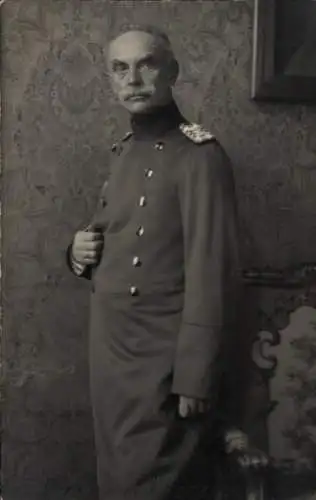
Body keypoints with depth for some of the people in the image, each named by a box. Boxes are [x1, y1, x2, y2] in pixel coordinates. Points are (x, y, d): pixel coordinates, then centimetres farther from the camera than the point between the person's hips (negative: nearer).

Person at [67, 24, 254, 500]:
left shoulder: (198, 153, -14)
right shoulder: (123, 151, 11)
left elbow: (212, 273, -18)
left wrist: (195, 379, -19)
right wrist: (81, 250, -1)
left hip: (162, 363, -7)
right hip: (110, 354, 8)